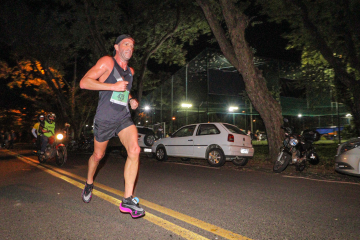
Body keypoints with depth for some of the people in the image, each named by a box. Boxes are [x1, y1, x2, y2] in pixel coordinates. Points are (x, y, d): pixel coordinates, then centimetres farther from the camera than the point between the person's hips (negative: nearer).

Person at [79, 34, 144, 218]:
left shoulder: (130, 71, 14)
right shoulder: (107, 62, -6)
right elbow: (84, 82, -15)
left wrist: (131, 100, 11)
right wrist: (113, 86, -23)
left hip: (124, 118, 4)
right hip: (104, 119, -4)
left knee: (134, 150, -20)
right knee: (98, 155, 12)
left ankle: (128, 199, -15)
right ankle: (89, 183, 45)